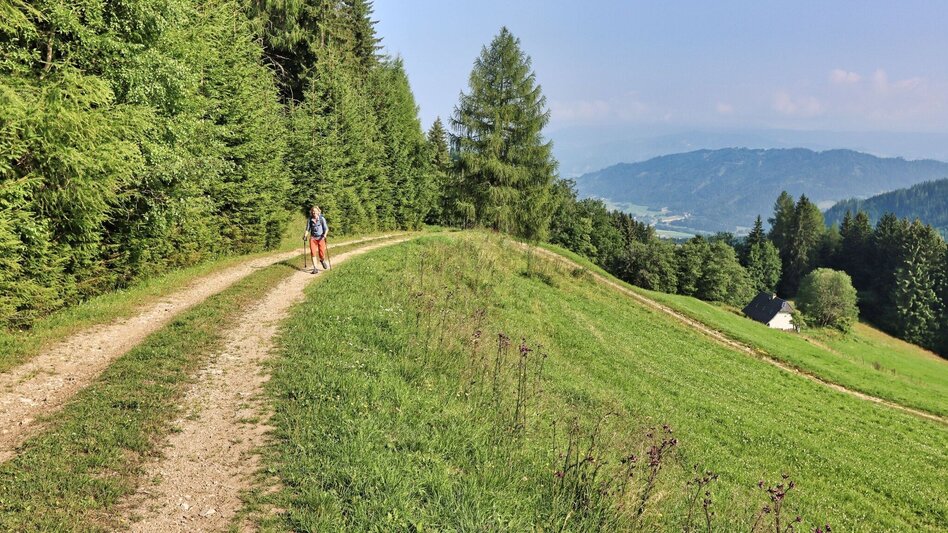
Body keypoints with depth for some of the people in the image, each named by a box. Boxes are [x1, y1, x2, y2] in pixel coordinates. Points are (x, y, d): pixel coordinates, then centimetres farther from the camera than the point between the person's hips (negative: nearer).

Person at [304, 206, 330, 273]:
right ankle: (315, 268, -5)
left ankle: (322, 260, 33)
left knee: (322, 253, -4)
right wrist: (305, 235, -9)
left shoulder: (322, 219, -3)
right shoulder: (310, 220, 3)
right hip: (313, 238, 2)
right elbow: (308, 229, 9)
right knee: (313, 253, -10)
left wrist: (325, 234, -23)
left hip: (321, 238, -1)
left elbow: (326, 228, -5)